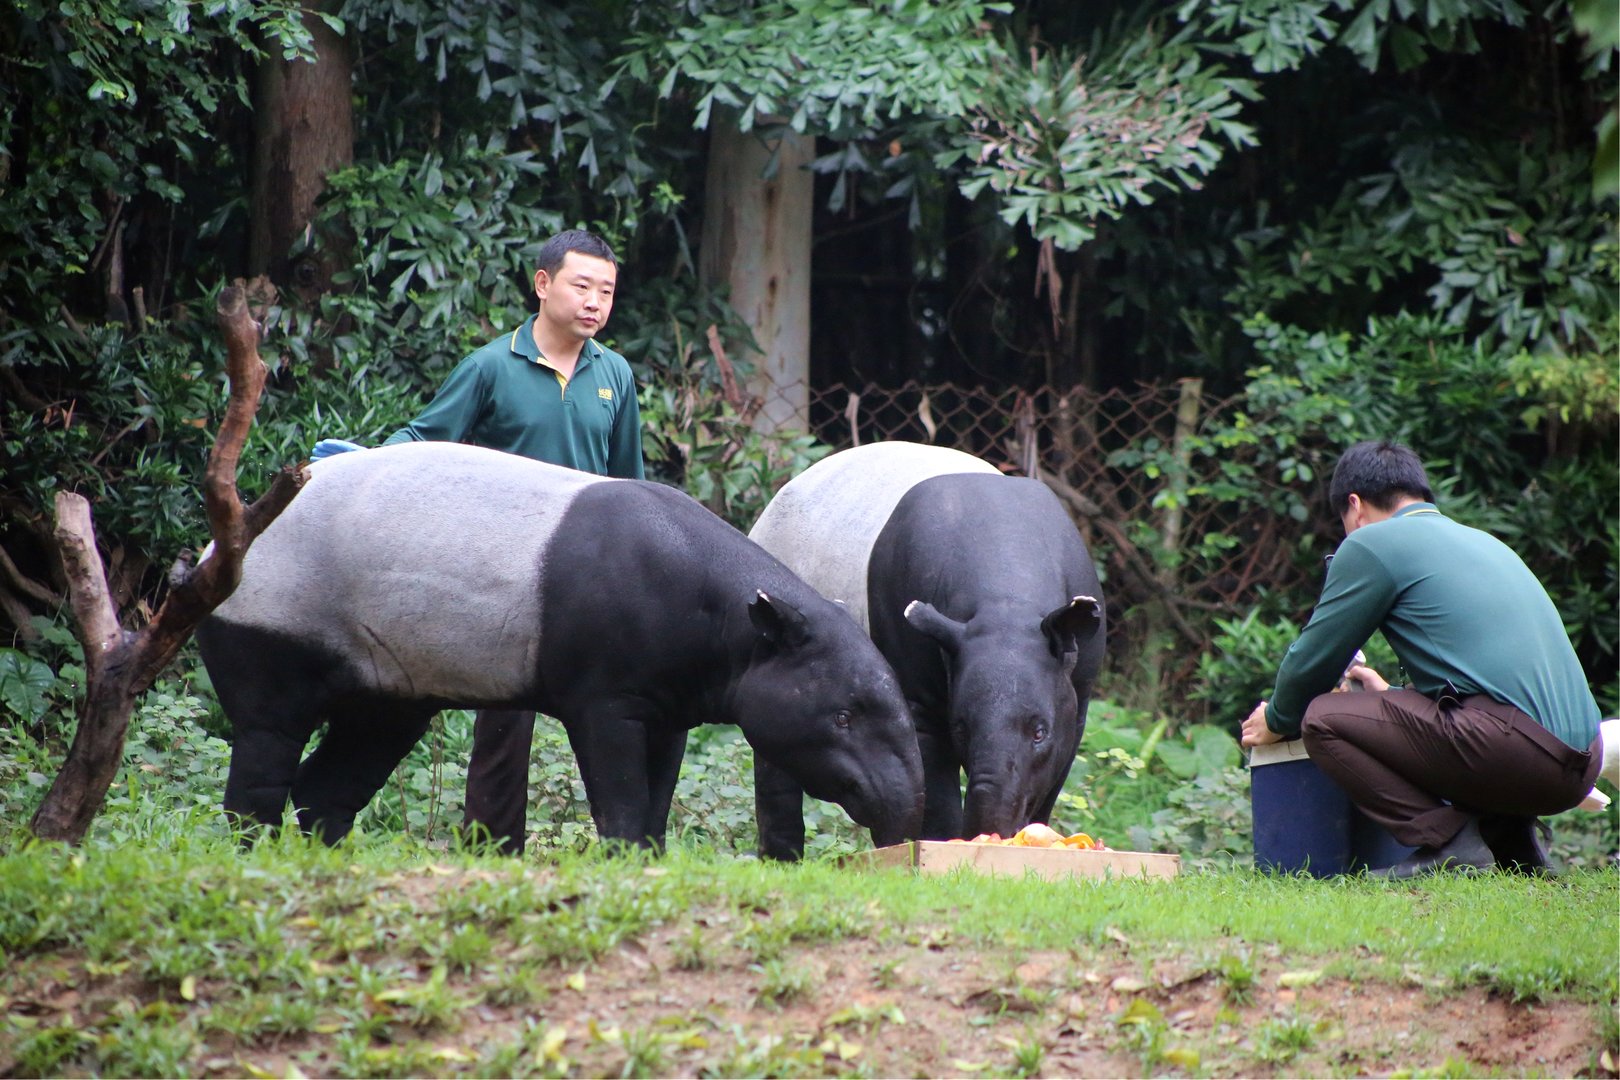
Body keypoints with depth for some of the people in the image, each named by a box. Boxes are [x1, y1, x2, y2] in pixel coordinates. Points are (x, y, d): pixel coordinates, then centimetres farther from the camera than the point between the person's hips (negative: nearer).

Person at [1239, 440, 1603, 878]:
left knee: (1323, 718, -2)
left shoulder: (1372, 543, 3)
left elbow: (1313, 659, 8)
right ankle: (1515, 846, 14)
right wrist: (1393, 696, 54)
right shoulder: (1482, 542, 27)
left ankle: (1448, 843, -10)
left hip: (1514, 747, -9)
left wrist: (1276, 721, 27)